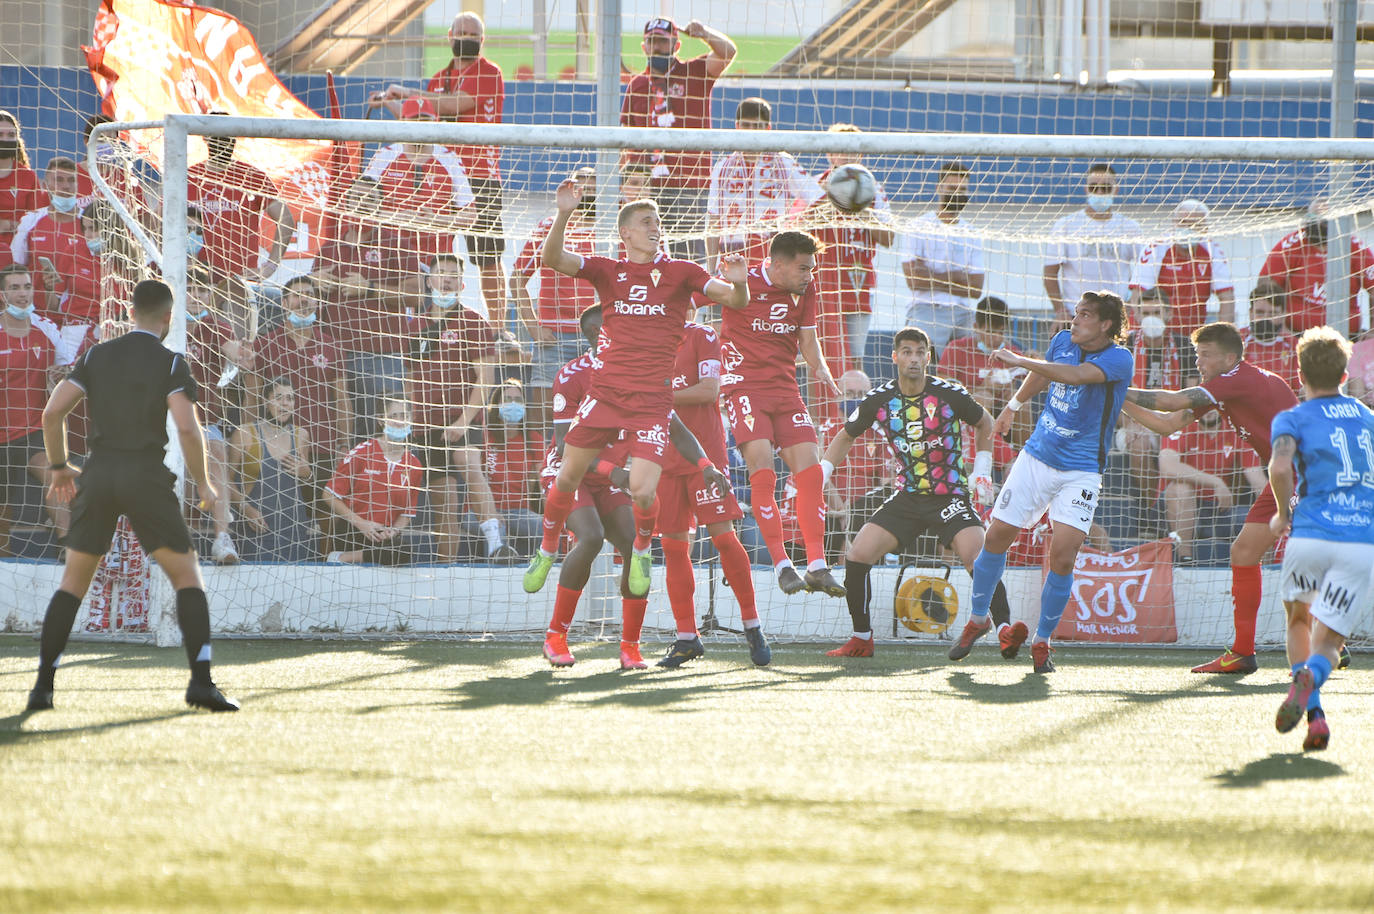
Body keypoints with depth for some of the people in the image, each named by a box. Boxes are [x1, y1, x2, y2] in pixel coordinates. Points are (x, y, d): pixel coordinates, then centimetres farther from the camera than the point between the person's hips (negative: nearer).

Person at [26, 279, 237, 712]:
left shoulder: (97, 355, 9)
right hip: (147, 476, -3)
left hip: (98, 475, 3)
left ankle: (43, 686, 8)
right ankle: (201, 683, -13)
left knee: (72, 582, 13)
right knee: (188, 577, 3)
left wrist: (59, 467, 18)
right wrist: (203, 484, 1)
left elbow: (52, 412, 4)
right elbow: (187, 429, -13)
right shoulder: (171, 363, -2)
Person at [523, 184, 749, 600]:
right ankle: (547, 552, 28)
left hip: (652, 398, -2)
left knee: (643, 492, -15)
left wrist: (738, 284, -25)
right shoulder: (608, 271, 8)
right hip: (605, 390, 2)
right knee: (567, 478, 4)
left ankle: (641, 551, 16)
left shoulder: (680, 272, 5)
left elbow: (735, 300, -1)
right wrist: (563, 215, -21)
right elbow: (552, 258, -5)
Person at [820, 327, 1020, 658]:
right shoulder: (878, 400, -4)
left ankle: (1004, 626, -25)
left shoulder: (950, 394, -10)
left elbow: (984, 423, 10)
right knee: (857, 555, -9)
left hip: (950, 494, -3)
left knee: (976, 555, -30)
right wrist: (821, 473, 0)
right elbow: (846, 436, 14)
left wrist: (982, 469, 1)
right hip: (907, 498, 3)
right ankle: (861, 639, 6)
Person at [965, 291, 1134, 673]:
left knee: (1063, 554, -16)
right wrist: (1013, 405, 40)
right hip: (1037, 457, 5)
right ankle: (977, 619, 23)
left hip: (1081, 471, -5)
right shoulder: (1063, 341, 3)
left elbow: (1074, 375, -33)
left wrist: (1019, 360, -28)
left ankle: (1042, 641, 0)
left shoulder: (1119, 359, -16)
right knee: (997, 535, 2)